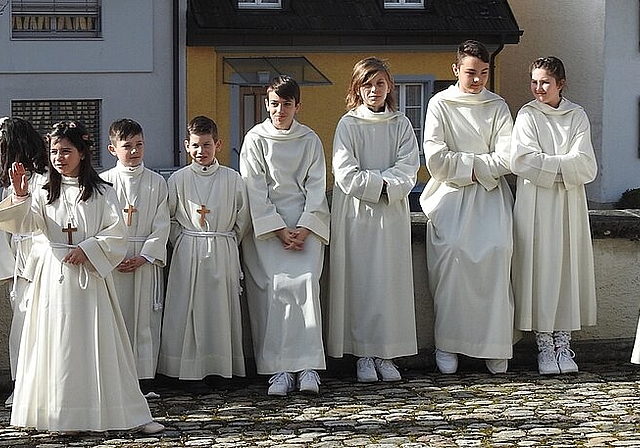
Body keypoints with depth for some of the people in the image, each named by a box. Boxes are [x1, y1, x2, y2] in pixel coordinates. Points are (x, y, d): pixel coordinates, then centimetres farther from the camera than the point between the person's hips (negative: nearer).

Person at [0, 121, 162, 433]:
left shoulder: (101, 194, 3)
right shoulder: (44, 194, 11)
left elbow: (116, 234, -3)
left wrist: (87, 250, -14)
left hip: (90, 276, -3)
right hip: (54, 276, 3)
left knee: (98, 342, -4)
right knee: (57, 344, 2)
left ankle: (132, 415, 0)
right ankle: (61, 414, 8)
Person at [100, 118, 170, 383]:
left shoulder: (156, 183, 5)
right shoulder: (104, 182, 4)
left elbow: (161, 225, 1)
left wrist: (143, 256, -9)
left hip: (146, 259, 1)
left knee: (145, 319, 1)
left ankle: (144, 377, 7)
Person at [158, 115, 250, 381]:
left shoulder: (232, 179, 3)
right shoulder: (178, 180, 2)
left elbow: (242, 219, 8)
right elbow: (168, 217, 7)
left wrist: (227, 242, 6)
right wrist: (182, 242, 1)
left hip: (223, 254, 1)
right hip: (187, 255, 0)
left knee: (221, 307, 3)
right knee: (185, 308, -2)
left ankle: (222, 367, 10)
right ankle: (187, 368, 3)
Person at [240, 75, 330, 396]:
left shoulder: (310, 140, 11)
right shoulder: (255, 139, 6)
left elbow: (316, 188, 6)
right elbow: (255, 191, -1)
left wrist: (304, 229, -8)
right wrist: (280, 231, -11)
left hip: (306, 224, 1)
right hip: (266, 225, -1)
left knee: (306, 282, -20)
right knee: (274, 286, -17)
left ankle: (308, 366, -21)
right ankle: (279, 370, -17)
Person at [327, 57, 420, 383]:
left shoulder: (401, 125, 9)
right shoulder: (348, 124, 1)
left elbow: (408, 170, -1)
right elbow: (346, 175, -8)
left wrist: (379, 184, -14)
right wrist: (382, 183, -11)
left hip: (392, 213, 3)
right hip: (356, 214, -2)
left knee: (391, 279, 0)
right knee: (360, 281, -3)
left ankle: (386, 354, 5)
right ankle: (363, 354, 2)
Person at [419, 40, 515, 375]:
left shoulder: (498, 108, 11)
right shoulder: (440, 104, 6)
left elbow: (506, 159, 0)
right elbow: (436, 160, -5)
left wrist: (465, 165, -6)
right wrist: (479, 162, -5)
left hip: (490, 195, 2)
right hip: (450, 196, -1)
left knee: (497, 249, -23)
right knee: (451, 250, -26)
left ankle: (494, 346, -18)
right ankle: (447, 345, -18)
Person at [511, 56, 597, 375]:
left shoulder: (577, 116, 7)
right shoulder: (528, 115, 3)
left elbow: (586, 167, -3)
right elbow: (522, 161, -10)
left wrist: (547, 164, -10)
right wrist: (564, 166, -9)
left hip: (570, 204, 2)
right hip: (535, 203, -2)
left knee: (568, 268, 1)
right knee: (540, 268, -4)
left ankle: (563, 345, 7)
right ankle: (544, 347, 1)